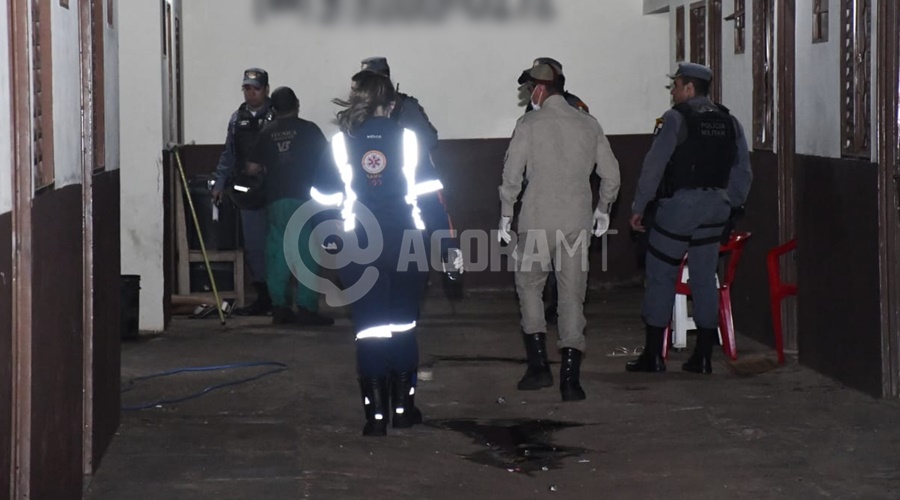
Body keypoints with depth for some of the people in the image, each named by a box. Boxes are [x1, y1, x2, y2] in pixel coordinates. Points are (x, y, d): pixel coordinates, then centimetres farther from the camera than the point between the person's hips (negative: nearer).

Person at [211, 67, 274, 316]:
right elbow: (228, 155, 17)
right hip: (248, 194, 5)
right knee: (254, 247, 7)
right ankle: (263, 297, 14)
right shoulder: (238, 119, 12)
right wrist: (220, 183, 11)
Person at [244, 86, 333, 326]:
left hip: (276, 200, 3)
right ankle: (306, 308, -5)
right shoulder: (309, 129, -2)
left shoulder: (266, 132, 6)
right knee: (306, 252, -1)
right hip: (304, 198, -3)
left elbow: (252, 168, 7)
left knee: (277, 252, 8)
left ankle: (279, 306, 7)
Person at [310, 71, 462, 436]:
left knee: (369, 331, 4)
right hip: (405, 243, 0)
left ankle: (376, 416, 0)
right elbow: (429, 197, -4)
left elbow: (324, 198, 3)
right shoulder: (408, 139, -2)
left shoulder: (340, 143, 0)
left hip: (358, 247, 0)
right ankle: (402, 409, 18)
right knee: (403, 328, 14)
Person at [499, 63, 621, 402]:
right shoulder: (588, 125, 7)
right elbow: (611, 174, 10)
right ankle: (570, 378, 0)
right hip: (577, 221, 3)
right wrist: (603, 210, 25)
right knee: (572, 296, 5)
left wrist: (506, 215, 5)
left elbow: (512, 175, -6)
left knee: (529, 286, 14)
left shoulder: (529, 124, -4)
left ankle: (539, 365, 6)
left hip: (538, 221, -3)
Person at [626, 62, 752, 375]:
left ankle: (653, 355, 2)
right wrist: (729, 205, 19)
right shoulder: (729, 122, 10)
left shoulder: (676, 118, -9)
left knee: (661, 277, 2)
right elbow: (742, 172, 12)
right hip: (715, 208, 6)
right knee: (705, 279, 10)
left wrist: (639, 207, -7)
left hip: (678, 204, -6)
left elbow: (653, 166, -12)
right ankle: (703, 357, 9)